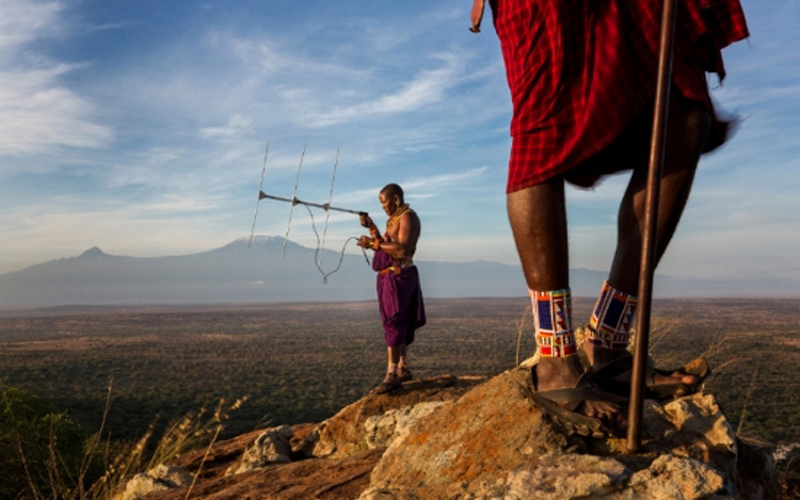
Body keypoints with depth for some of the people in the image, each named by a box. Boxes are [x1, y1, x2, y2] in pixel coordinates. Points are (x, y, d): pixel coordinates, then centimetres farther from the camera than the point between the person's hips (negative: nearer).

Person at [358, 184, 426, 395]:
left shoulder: (408, 217, -11)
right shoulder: (394, 219, 18)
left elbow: (403, 249, -23)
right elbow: (385, 246, 19)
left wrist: (373, 243, -22)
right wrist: (371, 227, 10)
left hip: (399, 276, -10)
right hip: (389, 276, 10)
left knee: (393, 324, -13)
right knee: (399, 323, 14)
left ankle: (392, 376, -14)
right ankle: (402, 368, 23)